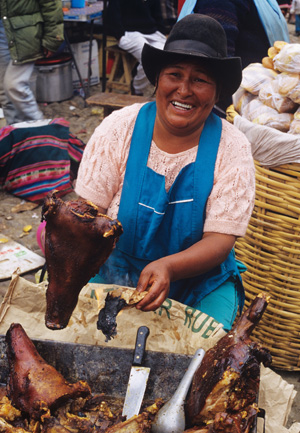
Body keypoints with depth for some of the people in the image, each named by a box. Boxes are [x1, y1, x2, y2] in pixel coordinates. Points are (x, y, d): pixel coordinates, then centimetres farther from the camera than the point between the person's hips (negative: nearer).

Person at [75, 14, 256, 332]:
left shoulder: (232, 148, -11)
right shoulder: (119, 128, -8)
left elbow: (220, 240, -14)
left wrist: (167, 267, -33)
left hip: (199, 283, 0)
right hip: (116, 270, 1)